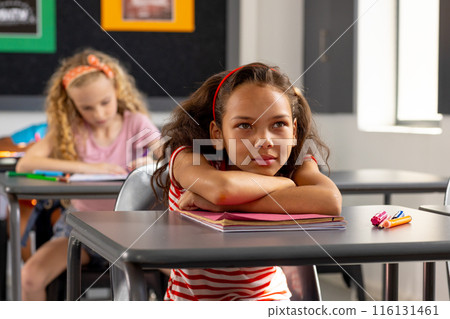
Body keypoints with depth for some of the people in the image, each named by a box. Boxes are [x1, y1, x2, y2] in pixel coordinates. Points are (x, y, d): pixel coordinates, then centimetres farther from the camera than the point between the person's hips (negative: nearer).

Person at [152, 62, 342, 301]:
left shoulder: (298, 164, -8)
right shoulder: (188, 158, -15)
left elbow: (331, 202, -31)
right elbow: (222, 187, -39)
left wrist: (223, 205, -32)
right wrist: (283, 183, -19)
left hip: (268, 297, 2)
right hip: (191, 298, -2)